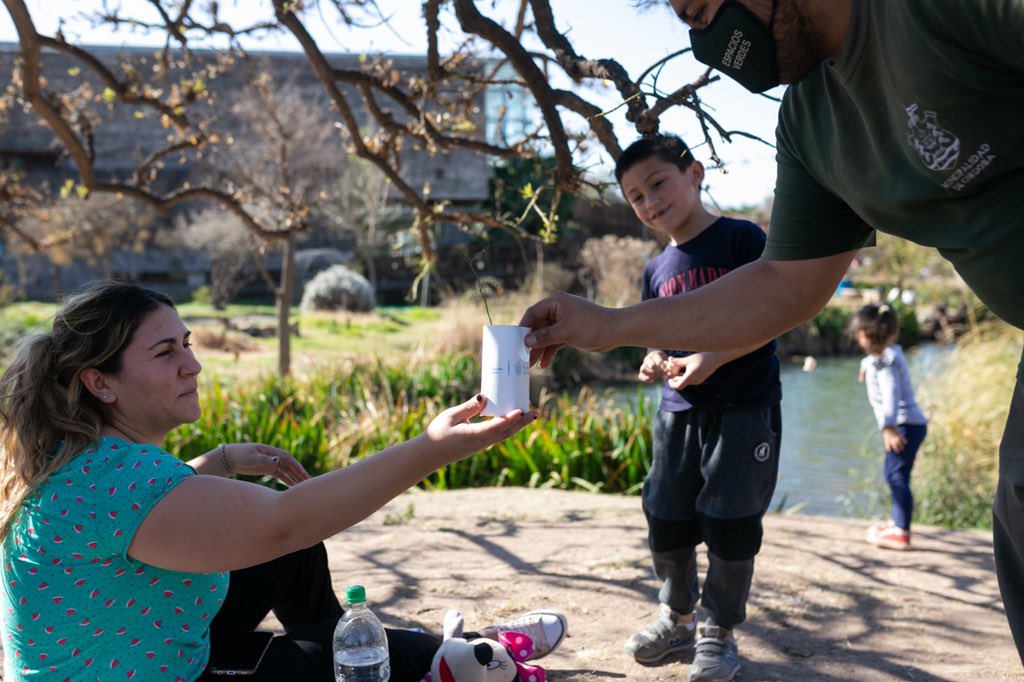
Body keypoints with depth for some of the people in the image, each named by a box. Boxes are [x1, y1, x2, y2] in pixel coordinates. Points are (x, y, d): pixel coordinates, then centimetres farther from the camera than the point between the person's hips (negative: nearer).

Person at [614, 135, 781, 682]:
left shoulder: (740, 238, -7)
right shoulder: (657, 270, 12)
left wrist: (712, 359, -21)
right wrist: (654, 361, -4)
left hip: (745, 408, -5)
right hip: (679, 410, 6)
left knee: (730, 523, 0)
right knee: (665, 519, 8)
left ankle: (720, 629, 19)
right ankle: (677, 615, 30)